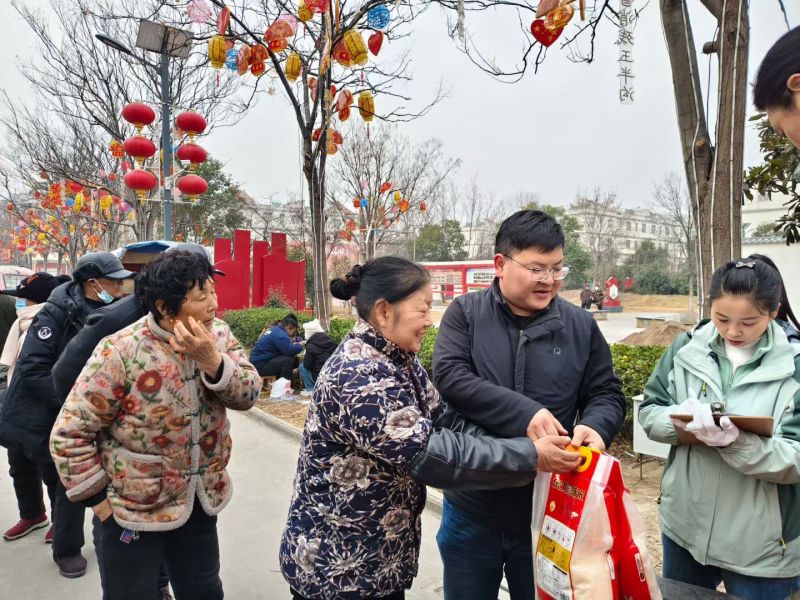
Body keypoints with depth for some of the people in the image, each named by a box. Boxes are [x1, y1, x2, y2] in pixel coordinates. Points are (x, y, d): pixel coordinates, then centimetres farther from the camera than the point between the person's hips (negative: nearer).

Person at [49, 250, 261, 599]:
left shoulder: (218, 335, -7)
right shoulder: (120, 352, -22)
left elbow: (248, 395, -12)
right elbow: (69, 433, -16)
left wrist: (212, 361, -28)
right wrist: (98, 498, -11)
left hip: (200, 500, 5)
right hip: (132, 509, -4)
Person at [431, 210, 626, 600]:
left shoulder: (581, 326, 0)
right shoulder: (465, 313, -7)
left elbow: (607, 394, 4)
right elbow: (449, 377, -19)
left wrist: (596, 425, -19)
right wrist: (524, 413, -28)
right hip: (472, 508, -1)